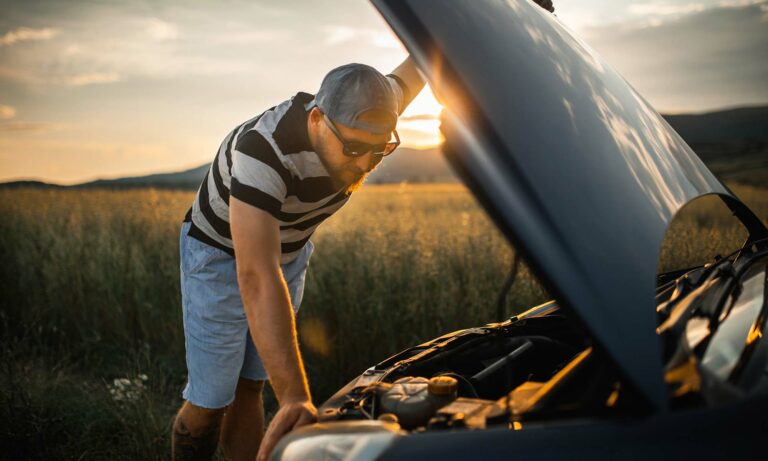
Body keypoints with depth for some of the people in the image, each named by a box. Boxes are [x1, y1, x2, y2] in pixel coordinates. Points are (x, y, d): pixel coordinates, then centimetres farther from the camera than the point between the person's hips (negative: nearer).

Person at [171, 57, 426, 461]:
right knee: (209, 401, -4)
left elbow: (409, 73, 1)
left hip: (291, 253, 5)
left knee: (248, 388, 11)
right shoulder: (263, 151, -42)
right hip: (222, 255, -5)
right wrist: (295, 398, -57)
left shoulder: (366, 117, -22)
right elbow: (257, 278, -51)